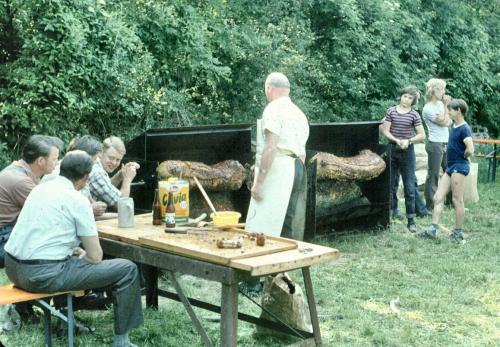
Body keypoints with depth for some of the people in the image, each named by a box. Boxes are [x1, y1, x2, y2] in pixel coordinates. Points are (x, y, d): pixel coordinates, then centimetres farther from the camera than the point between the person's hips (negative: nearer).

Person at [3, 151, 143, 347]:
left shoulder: (40, 189, 11)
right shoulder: (77, 200, -10)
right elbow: (96, 256, -7)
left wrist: (76, 250, 23)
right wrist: (83, 254, 14)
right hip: (43, 276, -8)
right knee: (128, 269, -2)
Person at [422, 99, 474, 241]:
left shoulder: (464, 129, -16)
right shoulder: (454, 125, 10)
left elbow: (470, 150, -29)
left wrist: (463, 156, -9)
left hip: (459, 167, -9)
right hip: (450, 166, 9)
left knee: (457, 200, -1)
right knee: (438, 197, 5)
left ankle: (458, 233, 9)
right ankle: (432, 230, 6)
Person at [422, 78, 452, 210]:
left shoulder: (440, 103, 9)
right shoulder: (428, 109, -14)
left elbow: (450, 122, 10)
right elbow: (445, 123, -12)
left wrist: (444, 118, -8)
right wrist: (446, 106, -9)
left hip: (446, 143, 8)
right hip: (435, 144, -8)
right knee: (433, 175, -1)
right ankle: (430, 204, 7)